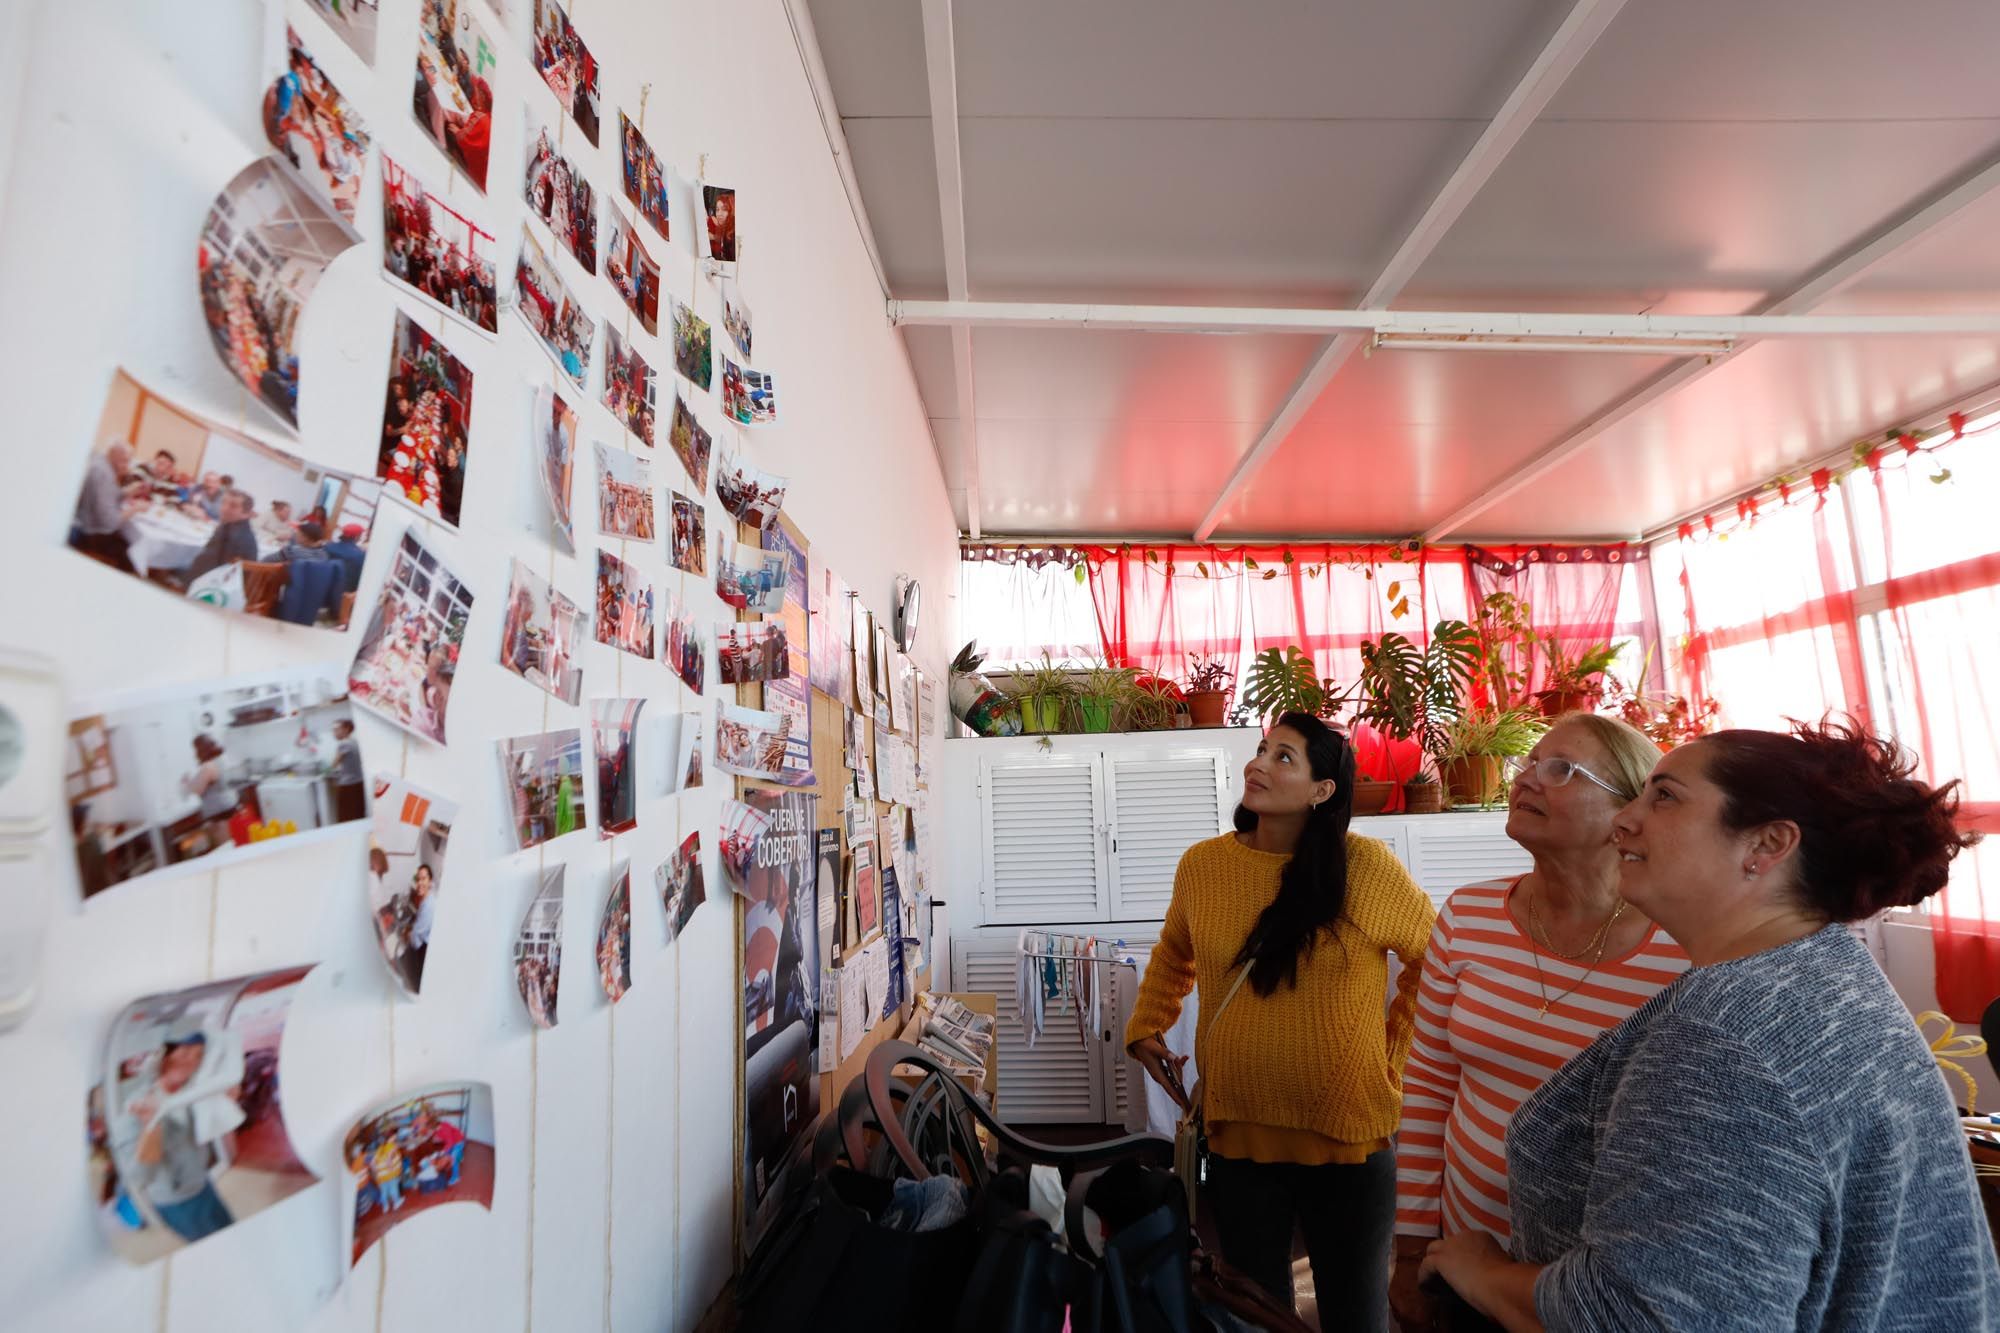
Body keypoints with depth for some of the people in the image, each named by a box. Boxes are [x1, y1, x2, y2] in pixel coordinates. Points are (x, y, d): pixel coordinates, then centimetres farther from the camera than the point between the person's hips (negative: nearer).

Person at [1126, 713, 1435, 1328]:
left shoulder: (1366, 866, -13)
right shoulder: (1202, 864, -5)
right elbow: (1173, 955, 14)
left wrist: (1398, 1049, 1)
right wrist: (1146, 1028, 8)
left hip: (1348, 1136, -2)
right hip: (1236, 1132, 2)